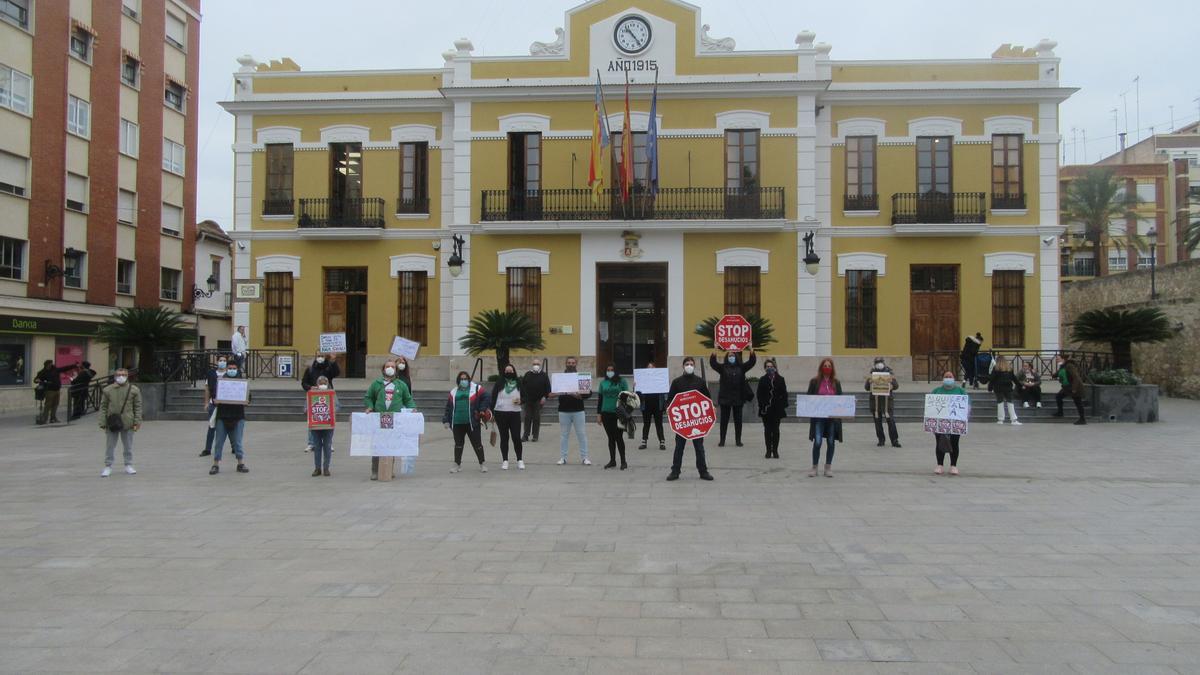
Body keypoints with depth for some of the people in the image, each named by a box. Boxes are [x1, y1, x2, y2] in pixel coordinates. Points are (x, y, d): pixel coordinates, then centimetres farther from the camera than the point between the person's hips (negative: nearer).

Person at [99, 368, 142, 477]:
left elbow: (138, 407, 3)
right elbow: (103, 407, 4)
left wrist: (137, 422, -3)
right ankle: (108, 466, 17)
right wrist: (103, 423, -2)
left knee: (128, 446, 10)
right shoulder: (107, 390, 2)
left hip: (127, 423, 0)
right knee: (109, 446, 6)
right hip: (111, 423, 0)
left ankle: (129, 466, 22)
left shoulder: (134, 390, 2)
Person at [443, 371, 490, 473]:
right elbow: (449, 407, 13)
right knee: (458, 443, 10)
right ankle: (457, 464, 20)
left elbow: (485, 398, -3)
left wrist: (482, 410, -13)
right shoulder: (454, 392, 13)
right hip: (457, 423, 3)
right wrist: (446, 420, 7)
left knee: (477, 443, 2)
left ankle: (482, 464, 13)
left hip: (472, 422, -3)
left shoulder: (476, 389, 2)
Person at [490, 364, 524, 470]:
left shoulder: (519, 383, 5)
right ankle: (505, 461, 13)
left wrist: (520, 401, -11)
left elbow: (524, 397, 12)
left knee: (516, 437, -1)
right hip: (501, 413, 0)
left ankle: (520, 460, 10)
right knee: (504, 437, 6)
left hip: (515, 413, 0)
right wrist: (491, 412, -6)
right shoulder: (499, 384, 2)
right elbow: (493, 398, 2)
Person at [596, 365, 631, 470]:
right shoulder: (603, 382, 9)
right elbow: (600, 398, 12)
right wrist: (599, 414, 9)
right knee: (611, 438, 10)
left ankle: (623, 461, 8)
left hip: (618, 413, -3)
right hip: (606, 413, 3)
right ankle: (612, 460, 18)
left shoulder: (622, 381, -1)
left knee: (619, 437, -1)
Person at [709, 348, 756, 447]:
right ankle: (722, 441, 9)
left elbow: (751, 362, 0)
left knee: (738, 420, 7)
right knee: (724, 420, 3)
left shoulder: (741, 367, 6)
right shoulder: (723, 367, 1)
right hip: (725, 398, -1)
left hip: (738, 398, 1)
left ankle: (738, 440, 16)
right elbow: (713, 363, -11)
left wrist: (752, 352, -14)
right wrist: (714, 353, -26)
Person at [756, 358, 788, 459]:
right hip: (766, 409, 0)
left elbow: (784, 394, 2)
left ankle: (775, 450, 13)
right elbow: (759, 395, 1)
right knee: (767, 430, 4)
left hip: (777, 409, 0)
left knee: (775, 430, 5)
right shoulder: (762, 380, 3)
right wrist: (761, 407, -10)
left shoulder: (780, 379, 2)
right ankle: (768, 450, 10)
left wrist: (783, 407, -5)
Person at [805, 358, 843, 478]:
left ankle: (828, 467, 17)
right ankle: (814, 467, 7)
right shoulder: (814, 382, 2)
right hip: (818, 417, -2)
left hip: (833, 417, 2)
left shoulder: (836, 383, 8)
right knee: (817, 442, -7)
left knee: (830, 442, 6)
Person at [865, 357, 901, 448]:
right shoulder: (872, 373, 6)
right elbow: (867, 388, 1)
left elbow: (896, 386, 1)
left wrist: (892, 381, -21)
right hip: (875, 401, 1)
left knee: (891, 420, -7)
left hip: (887, 400, -1)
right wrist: (869, 381, -19)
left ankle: (894, 440, -4)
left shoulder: (889, 372, 5)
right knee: (878, 422, 5)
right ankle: (880, 440, 15)